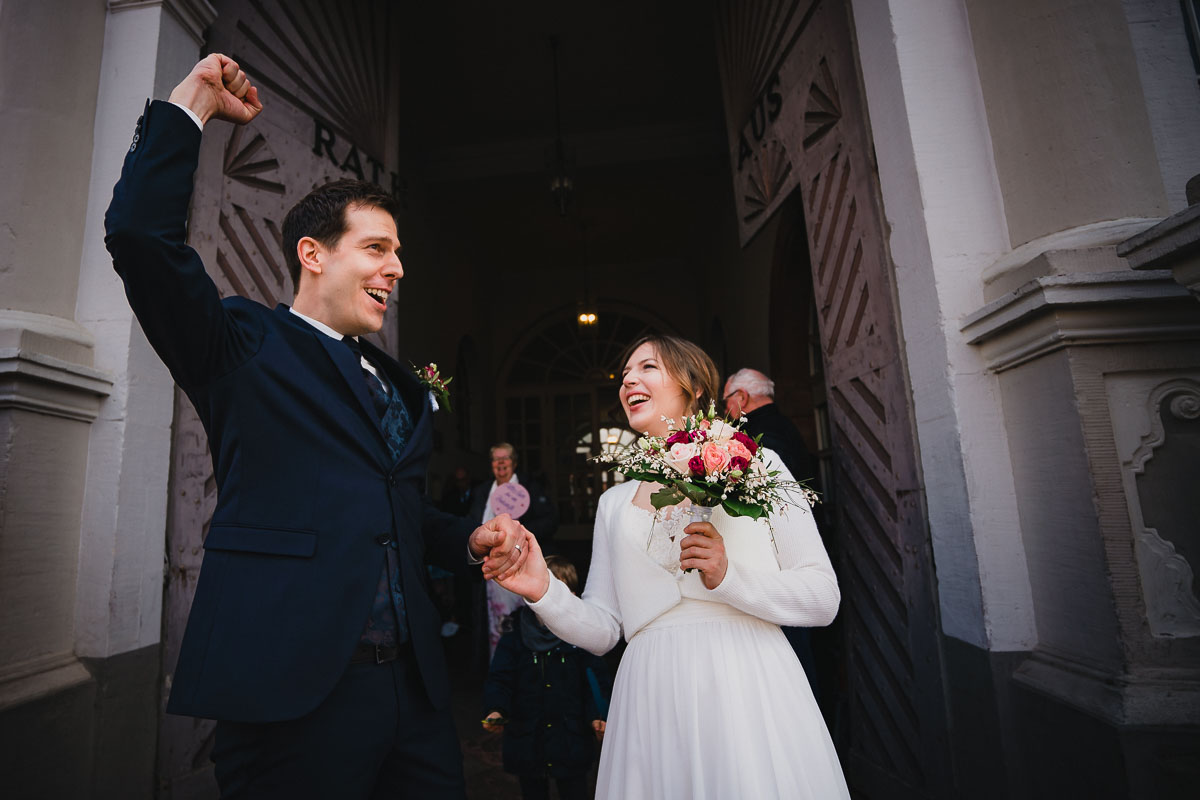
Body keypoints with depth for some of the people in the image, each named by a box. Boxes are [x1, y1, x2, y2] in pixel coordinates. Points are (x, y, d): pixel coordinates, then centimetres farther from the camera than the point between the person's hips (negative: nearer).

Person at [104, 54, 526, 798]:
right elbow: (141, 234, -15)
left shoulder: (401, 387, 16)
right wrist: (193, 102, -4)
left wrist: (469, 538, 6)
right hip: (293, 689, -5)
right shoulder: (243, 346, 0)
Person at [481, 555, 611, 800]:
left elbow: (595, 681, -2)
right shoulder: (514, 637, -3)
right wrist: (495, 710, -20)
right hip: (526, 740, 2)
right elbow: (499, 679, -3)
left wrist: (597, 717, -13)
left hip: (572, 741, -1)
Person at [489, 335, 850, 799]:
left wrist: (729, 577, -17)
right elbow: (602, 630, 7)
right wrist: (544, 591, -11)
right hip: (653, 703, 3)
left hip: (748, 691, -2)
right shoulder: (615, 502, 10)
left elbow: (824, 598, -3)